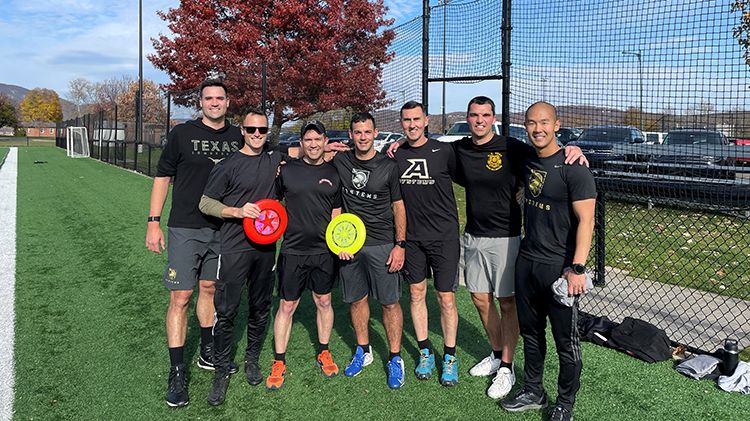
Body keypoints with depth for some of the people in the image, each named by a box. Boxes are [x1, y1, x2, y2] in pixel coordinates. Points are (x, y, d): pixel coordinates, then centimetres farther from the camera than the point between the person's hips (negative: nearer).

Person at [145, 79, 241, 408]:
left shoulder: (238, 137, 5)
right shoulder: (183, 133, -3)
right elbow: (163, 177, -1)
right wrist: (153, 222, -6)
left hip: (222, 228, 4)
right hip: (186, 229, -3)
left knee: (209, 288, 17)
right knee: (180, 297, -5)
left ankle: (208, 353, 32)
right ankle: (177, 373, 3)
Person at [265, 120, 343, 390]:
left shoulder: (333, 173, 5)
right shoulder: (287, 170, -1)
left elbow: (336, 215, 10)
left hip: (324, 251, 2)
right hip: (292, 250, -2)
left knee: (324, 302, 13)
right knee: (287, 306, 3)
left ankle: (323, 353, 32)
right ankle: (279, 363, 16)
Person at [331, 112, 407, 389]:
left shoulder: (389, 166, -3)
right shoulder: (339, 162, 2)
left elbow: (398, 206, 0)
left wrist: (400, 245, -5)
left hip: (383, 244, -3)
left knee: (390, 303, 0)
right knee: (356, 299, 12)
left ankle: (395, 358, 12)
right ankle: (363, 351, 30)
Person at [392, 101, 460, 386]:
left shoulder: (443, 151, -4)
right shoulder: (394, 156, 5)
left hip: (444, 236, -3)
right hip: (411, 237, 3)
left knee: (446, 298, 2)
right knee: (416, 294, 11)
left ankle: (449, 357, 18)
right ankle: (425, 352, 26)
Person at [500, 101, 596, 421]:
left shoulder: (573, 168, -14)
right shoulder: (527, 163, 8)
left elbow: (585, 220, -17)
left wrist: (577, 268, -24)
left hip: (559, 266, -7)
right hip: (526, 262, 7)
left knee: (566, 341, 6)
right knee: (531, 333, 18)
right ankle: (533, 393, 34)